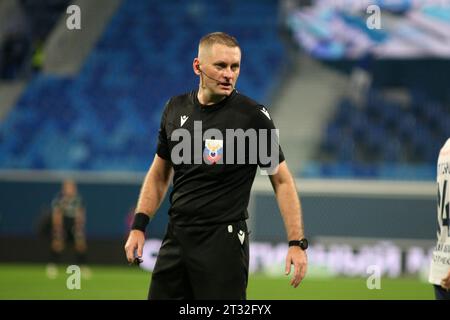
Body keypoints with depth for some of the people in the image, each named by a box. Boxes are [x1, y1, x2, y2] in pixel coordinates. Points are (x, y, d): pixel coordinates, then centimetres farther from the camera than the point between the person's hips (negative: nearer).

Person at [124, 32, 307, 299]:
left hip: (223, 241, -5)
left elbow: (282, 180, -5)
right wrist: (139, 226, 10)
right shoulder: (176, 109, 7)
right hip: (176, 236, 5)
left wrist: (297, 242, -13)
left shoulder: (253, 115, -8)